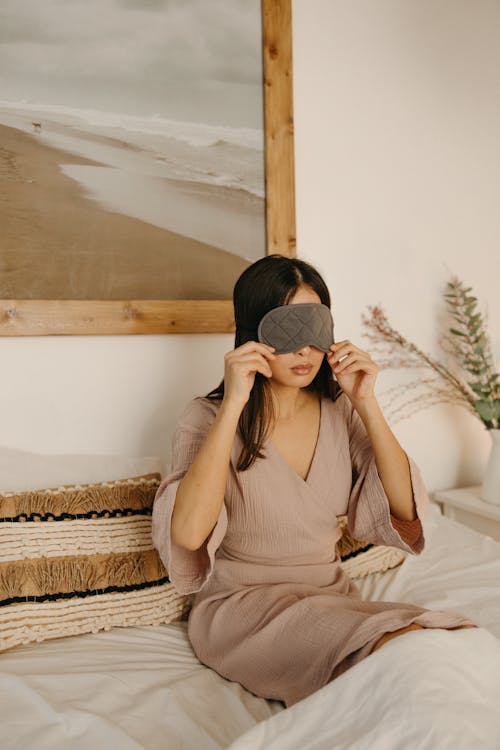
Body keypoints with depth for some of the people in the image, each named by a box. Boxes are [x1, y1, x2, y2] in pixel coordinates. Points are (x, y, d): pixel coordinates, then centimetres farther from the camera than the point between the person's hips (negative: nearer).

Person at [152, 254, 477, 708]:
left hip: (333, 597, 5)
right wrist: (233, 405, -28)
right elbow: (188, 533, -26)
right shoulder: (210, 418, -10)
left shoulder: (339, 412, 3)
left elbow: (405, 509, -3)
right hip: (241, 605, -4)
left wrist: (367, 405, -12)